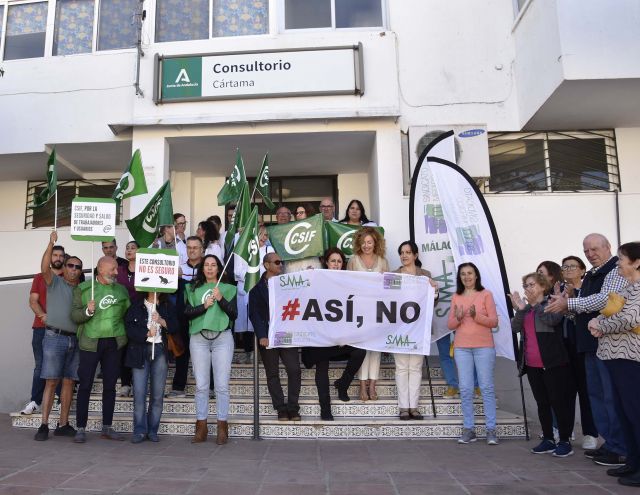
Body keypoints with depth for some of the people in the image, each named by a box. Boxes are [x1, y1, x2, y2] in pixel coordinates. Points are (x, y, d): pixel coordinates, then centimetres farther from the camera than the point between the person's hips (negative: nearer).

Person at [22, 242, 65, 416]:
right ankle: (35, 402, 5)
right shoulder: (39, 277, 13)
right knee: (40, 365, 1)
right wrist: (43, 315, -14)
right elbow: (33, 301, 5)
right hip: (41, 328, 1)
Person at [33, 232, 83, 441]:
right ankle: (44, 425, 0)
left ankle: (63, 425, 11)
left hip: (75, 339, 4)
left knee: (69, 382, 5)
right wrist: (51, 243, -22)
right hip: (55, 337, -4)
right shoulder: (55, 282, 4)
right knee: (52, 381, -6)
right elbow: (44, 268, -15)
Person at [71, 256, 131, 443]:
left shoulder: (121, 290, 11)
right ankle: (81, 428, 9)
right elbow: (74, 314, -4)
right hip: (90, 342, -3)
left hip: (114, 342, 3)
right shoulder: (83, 288, 1)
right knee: (85, 385, 0)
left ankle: (107, 427, 18)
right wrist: (87, 311, -22)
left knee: (110, 385, 9)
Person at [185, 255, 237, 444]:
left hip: (222, 338, -1)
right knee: (201, 385, 3)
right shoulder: (193, 289, 15)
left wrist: (221, 299, -11)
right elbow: (187, 313, 4)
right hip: (198, 338, 1)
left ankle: (222, 428, 4)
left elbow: (234, 314, 2)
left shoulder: (228, 288, 12)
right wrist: (204, 306, -10)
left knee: (222, 385, -3)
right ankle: (201, 428, 12)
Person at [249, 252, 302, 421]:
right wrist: (261, 336, -13)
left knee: (294, 370, -7)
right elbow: (254, 314, -4)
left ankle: (293, 408, 4)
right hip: (268, 337, -1)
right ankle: (281, 409, 13)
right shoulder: (257, 288, 5)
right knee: (272, 374, 4)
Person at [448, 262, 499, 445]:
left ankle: (491, 430, 5)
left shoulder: (486, 294, 2)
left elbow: (494, 321, -3)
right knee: (465, 389, 2)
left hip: (484, 347, -3)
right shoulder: (456, 297, 11)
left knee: (487, 387, -1)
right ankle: (468, 429, 8)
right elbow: (450, 325, 9)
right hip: (461, 348, 3)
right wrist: (458, 318, -12)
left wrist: (476, 316, -18)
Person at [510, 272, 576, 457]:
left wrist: (534, 304, -15)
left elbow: (552, 320, -21)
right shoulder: (525, 309, 16)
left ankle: (565, 441, 7)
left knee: (559, 402, -2)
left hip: (552, 363, -6)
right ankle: (548, 440, 20)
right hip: (532, 365, 6)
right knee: (542, 403, 12)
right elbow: (515, 327, 1)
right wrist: (520, 309, -13)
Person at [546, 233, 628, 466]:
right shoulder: (590, 275, 19)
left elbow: (606, 299, -22)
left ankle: (620, 449, 6)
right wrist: (567, 306, 0)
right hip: (591, 343, 9)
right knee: (596, 394, 14)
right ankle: (609, 443, 24)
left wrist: (568, 303, -18)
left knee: (612, 395, -4)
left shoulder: (616, 270, -9)